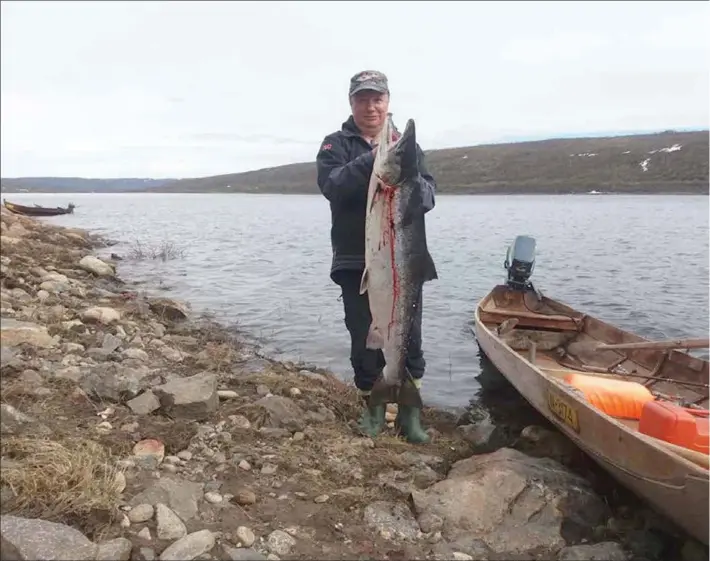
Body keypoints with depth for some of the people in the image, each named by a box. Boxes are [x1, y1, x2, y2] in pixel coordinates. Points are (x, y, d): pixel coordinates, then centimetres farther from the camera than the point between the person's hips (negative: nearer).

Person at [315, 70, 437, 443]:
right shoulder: (336, 144, 5)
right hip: (356, 262, -1)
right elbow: (331, 185, -15)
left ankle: (410, 410, 17)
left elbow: (428, 196, 0)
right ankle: (372, 405, 25)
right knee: (364, 340, 7)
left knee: (409, 339, 3)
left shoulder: (407, 145, 11)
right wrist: (371, 160, -28)